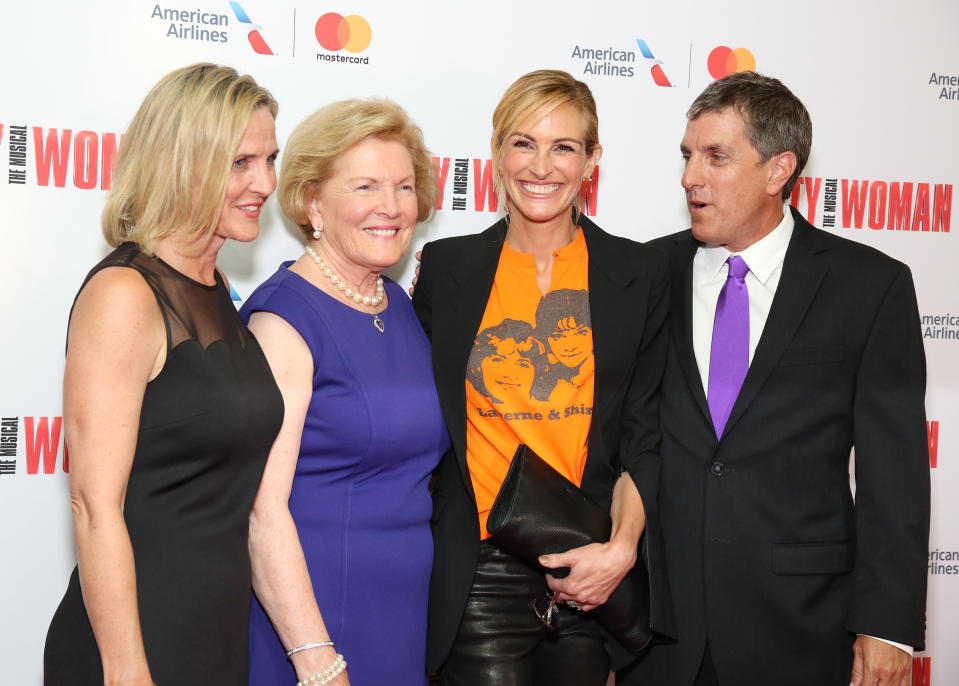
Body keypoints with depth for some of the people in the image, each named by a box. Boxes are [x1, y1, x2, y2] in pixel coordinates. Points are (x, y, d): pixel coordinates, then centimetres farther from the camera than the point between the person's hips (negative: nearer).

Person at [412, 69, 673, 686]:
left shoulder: (640, 275, 4)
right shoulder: (446, 268, 4)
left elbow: (645, 436, 3)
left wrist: (622, 548, -10)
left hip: (592, 570, 1)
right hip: (480, 573, -1)